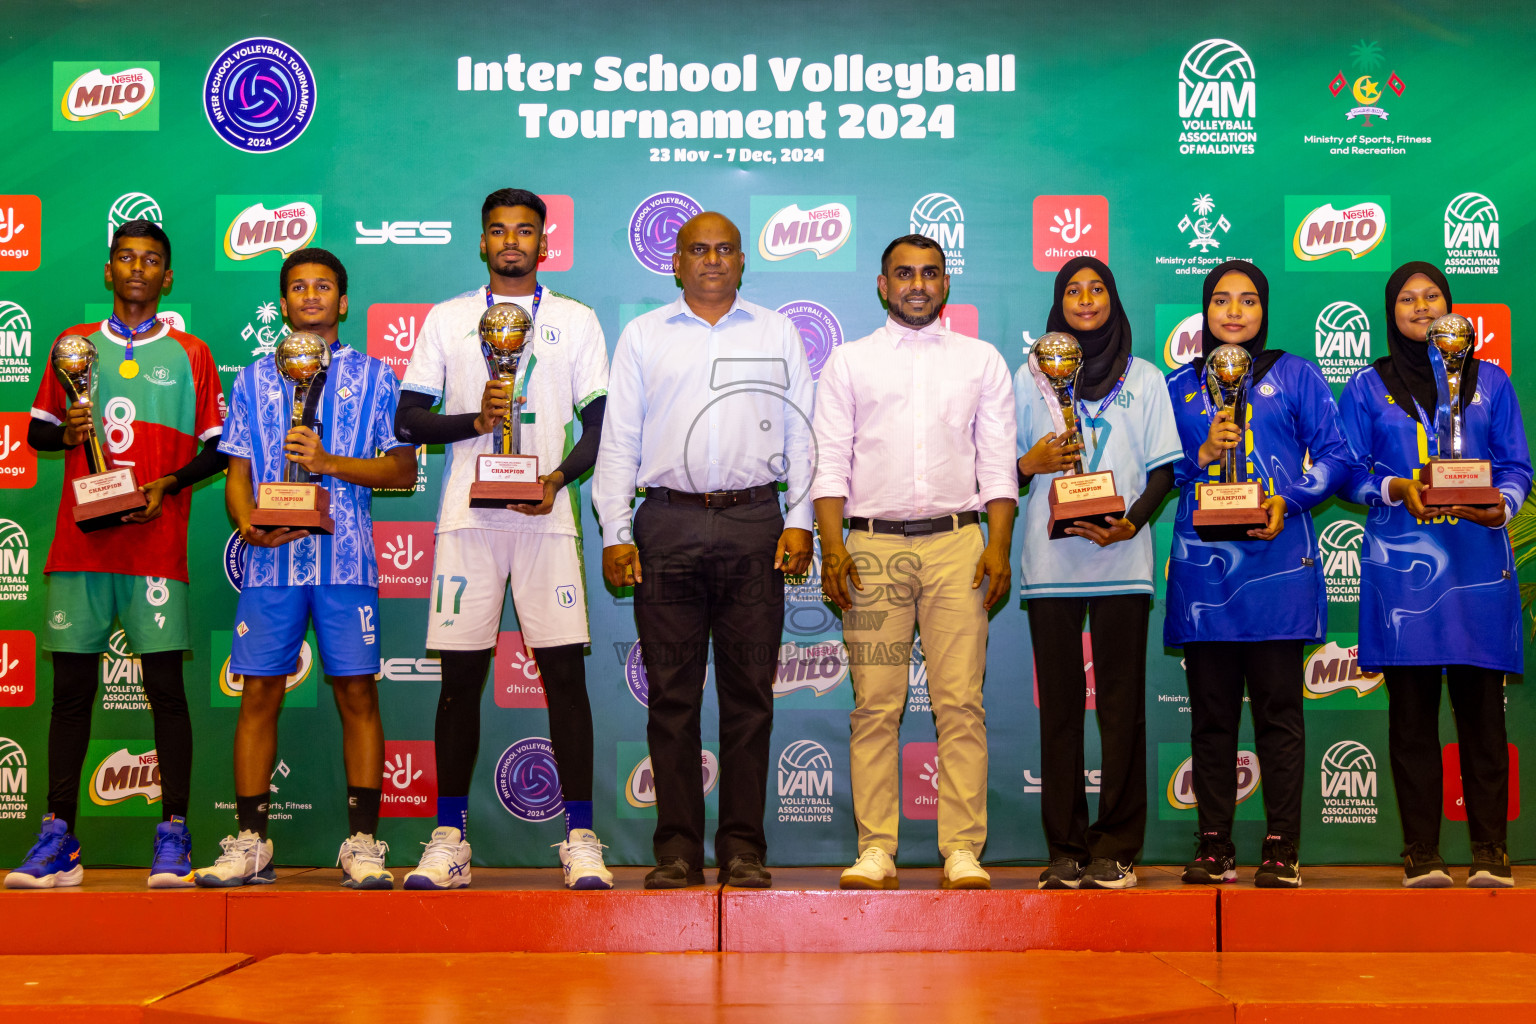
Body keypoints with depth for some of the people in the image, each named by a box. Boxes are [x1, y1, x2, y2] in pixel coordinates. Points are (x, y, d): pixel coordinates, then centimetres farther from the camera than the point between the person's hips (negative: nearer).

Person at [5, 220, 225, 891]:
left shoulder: (190, 355, 9)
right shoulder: (74, 346, 15)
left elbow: (216, 448, 8)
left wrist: (168, 484, -8)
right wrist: (65, 431, -4)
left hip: (156, 541, -2)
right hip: (79, 540, 2)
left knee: (164, 684, -4)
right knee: (72, 685, 2)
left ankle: (173, 838, 1)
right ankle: (58, 838, 7)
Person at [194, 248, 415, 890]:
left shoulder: (373, 376, 10)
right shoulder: (254, 379, 16)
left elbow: (403, 469, 4)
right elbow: (238, 472, 12)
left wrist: (329, 463, -9)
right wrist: (246, 520, -8)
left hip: (345, 555, -1)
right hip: (271, 556, 2)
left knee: (357, 692, -3)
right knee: (259, 693, 0)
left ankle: (361, 843, 2)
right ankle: (249, 843, 7)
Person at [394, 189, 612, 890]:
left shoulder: (577, 321, 13)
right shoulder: (447, 320, 14)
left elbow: (600, 424, 8)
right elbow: (407, 420, 9)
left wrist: (559, 476, -10)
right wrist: (475, 420, -8)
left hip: (547, 516, -1)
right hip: (468, 516, 1)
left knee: (565, 673, -5)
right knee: (460, 675, 2)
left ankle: (580, 839, 0)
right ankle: (449, 840, 9)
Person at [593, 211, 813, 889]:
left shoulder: (778, 333, 15)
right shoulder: (643, 336, 14)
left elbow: (800, 433, 11)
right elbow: (618, 440, 10)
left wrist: (799, 521, 1)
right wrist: (615, 533, 1)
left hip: (754, 524, 0)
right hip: (668, 523, 0)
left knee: (749, 691, 0)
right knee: (672, 693, 0)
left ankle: (743, 849, 6)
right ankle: (678, 849, 6)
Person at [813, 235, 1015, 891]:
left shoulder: (983, 361, 15)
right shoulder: (849, 362, 13)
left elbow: (998, 462, 9)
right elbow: (830, 462, 7)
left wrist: (999, 546, -3)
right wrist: (832, 547, -5)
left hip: (956, 542, 0)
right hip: (873, 543, 0)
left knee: (960, 704, -4)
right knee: (875, 707, -2)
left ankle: (963, 850, 1)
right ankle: (876, 851, 4)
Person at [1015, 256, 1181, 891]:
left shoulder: (1145, 378, 13)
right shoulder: (1030, 377, 14)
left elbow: (1162, 470, 7)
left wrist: (1131, 522, -10)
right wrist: (1030, 463, -9)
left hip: (1121, 558, 0)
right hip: (1051, 559, 1)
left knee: (1121, 705, -3)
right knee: (1059, 705, 0)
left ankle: (1116, 848, 3)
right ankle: (1066, 850, 5)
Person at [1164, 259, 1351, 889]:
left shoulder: (1295, 376, 10)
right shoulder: (1179, 386, 16)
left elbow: (1334, 456, 4)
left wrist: (1287, 499, -11)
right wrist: (1202, 455, -5)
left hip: (1276, 558, -2)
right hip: (1203, 565, 2)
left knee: (1278, 711, -3)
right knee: (1211, 712, 4)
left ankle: (1282, 850, 2)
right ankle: (1214, 845, 10)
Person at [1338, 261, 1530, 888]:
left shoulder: (1489, 381, 15)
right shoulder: (1367, 387, 13)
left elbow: (1516, 466, 11)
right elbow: (1349, 472, 8)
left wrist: (1501, 505, -9)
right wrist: (1396, 489, -11)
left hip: (1477, 561, 1)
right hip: (1401, 561, 0)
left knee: (1482, 706, -3)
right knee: (1412, 711, -1)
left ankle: (1490, 853, 2)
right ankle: (1421, 853, 4)